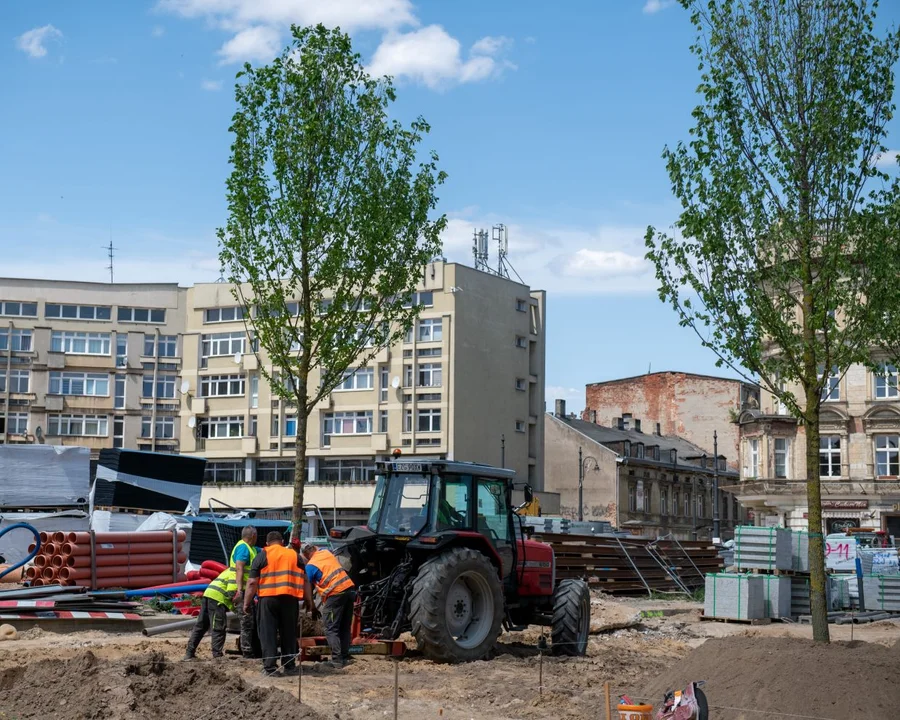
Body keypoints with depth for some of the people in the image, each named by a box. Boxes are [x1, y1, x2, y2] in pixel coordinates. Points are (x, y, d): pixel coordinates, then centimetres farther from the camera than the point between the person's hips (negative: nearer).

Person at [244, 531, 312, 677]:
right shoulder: (294, 555, 14)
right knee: (289, 633, 10)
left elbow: (253, 583, 0)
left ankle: (269, 667, -1)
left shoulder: (262, 556, 6)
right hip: (290, 599, 2)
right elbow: (305, 580, 11)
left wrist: (246, 603, 4)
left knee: (268, 633, 3)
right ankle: (289, 666, 13)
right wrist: (308, 601, 14)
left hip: (268, 598, -2)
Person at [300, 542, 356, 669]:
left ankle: (337, 660, -7)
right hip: (350, 588, 7)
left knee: (331, 629, 0)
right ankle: (345, 657, 15)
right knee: (345, 627, 14)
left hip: (335, 594, -7)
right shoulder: (327, 552, 14)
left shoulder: (310, 566, -3)